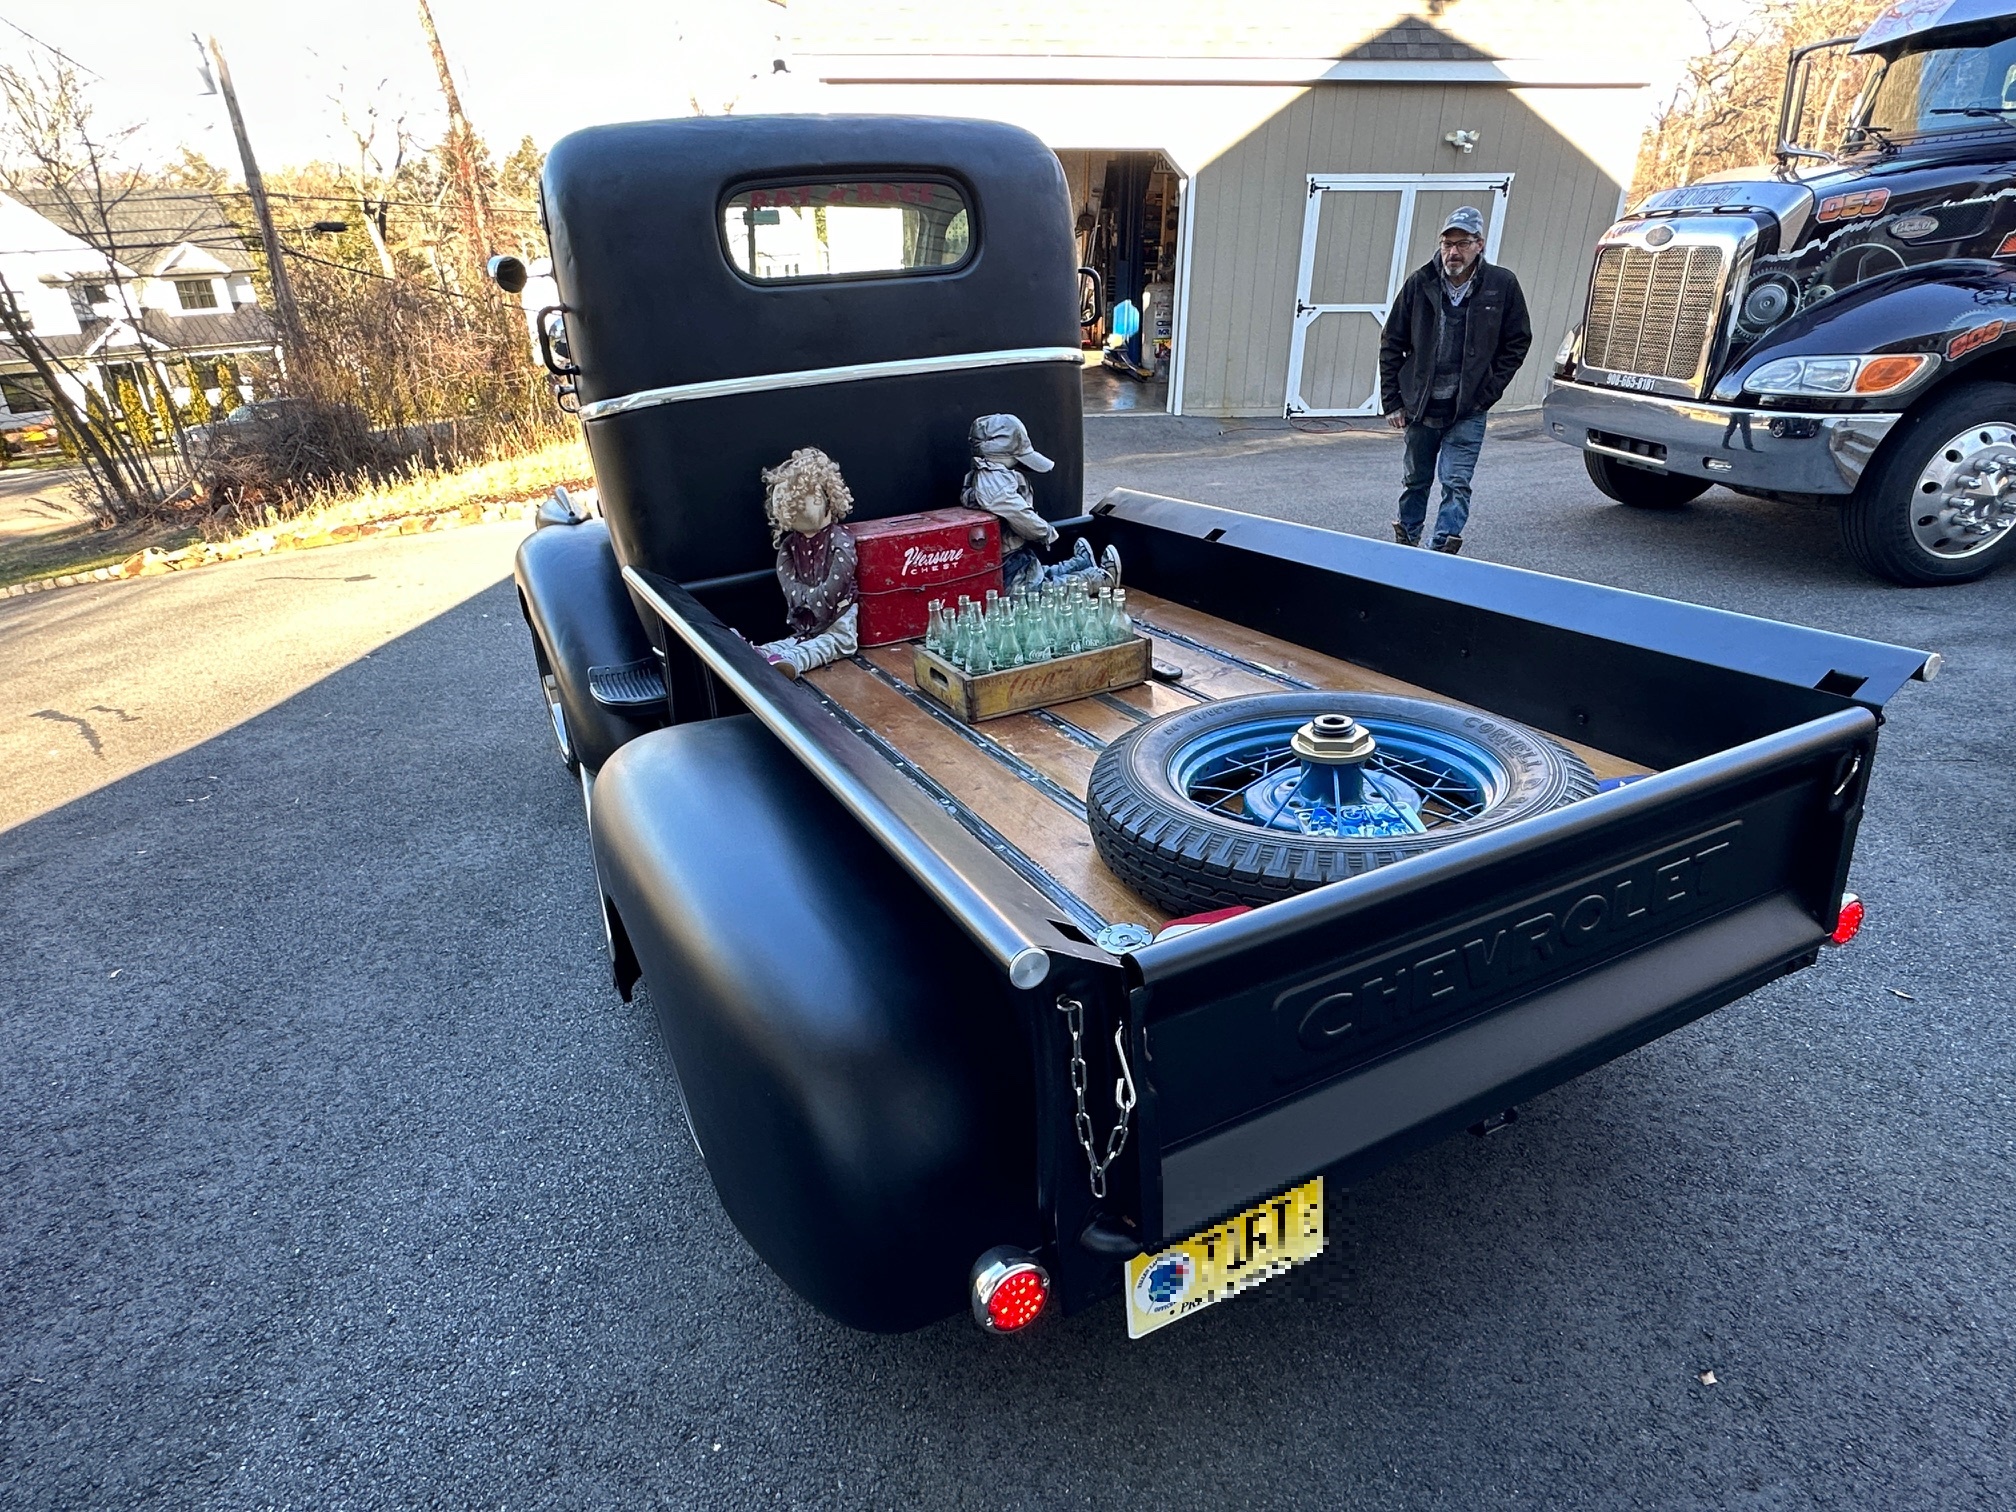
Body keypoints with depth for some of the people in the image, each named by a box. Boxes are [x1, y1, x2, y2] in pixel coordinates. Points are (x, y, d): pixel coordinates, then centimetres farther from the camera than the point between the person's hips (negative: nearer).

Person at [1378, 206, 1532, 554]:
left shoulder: (1502, 284, -3)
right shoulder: (1421, 283, -2)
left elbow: (1517, 342, 5)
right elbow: (1391, 344, 4)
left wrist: (1487, 391, -4)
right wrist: (1391, 401, 0)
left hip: (1468, 411, -2)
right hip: (1420, 406, 2)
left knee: (1456, 483, -11)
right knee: (1415, 481, 15)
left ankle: (1443, 548, -9)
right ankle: (1406, 540, 33)